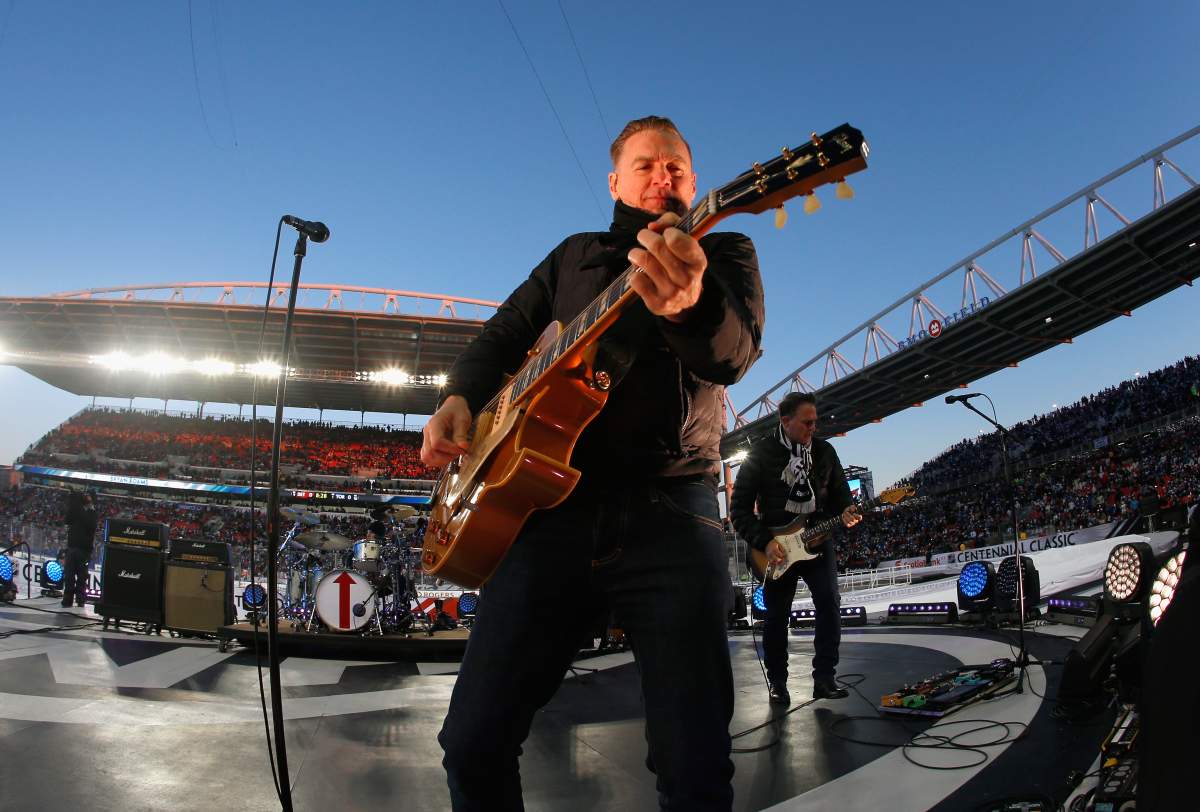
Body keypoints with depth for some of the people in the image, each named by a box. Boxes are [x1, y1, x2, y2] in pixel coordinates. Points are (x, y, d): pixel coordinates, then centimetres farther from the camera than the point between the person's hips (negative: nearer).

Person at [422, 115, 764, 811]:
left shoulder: (725, 251, 11)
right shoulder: (576, 255, 23)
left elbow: (735, 351, -10)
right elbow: (504, 335, 25)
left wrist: (690, 303, -34)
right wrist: (461, 398, 3)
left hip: (670, 515, -2)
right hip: (552, 511, 3)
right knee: (475, 742, 2)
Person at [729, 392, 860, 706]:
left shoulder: (825, 451, 4)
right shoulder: (761, 453, -7)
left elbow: (840, 492, 13)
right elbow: (739, 508, -7)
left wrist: (845, 511, -10)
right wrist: (764, 542, -15)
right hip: (776, 545, -2)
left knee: (829, 604, -11)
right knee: (776, 616, 4)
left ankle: (824, 677, 1)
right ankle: (777, 682, 20)